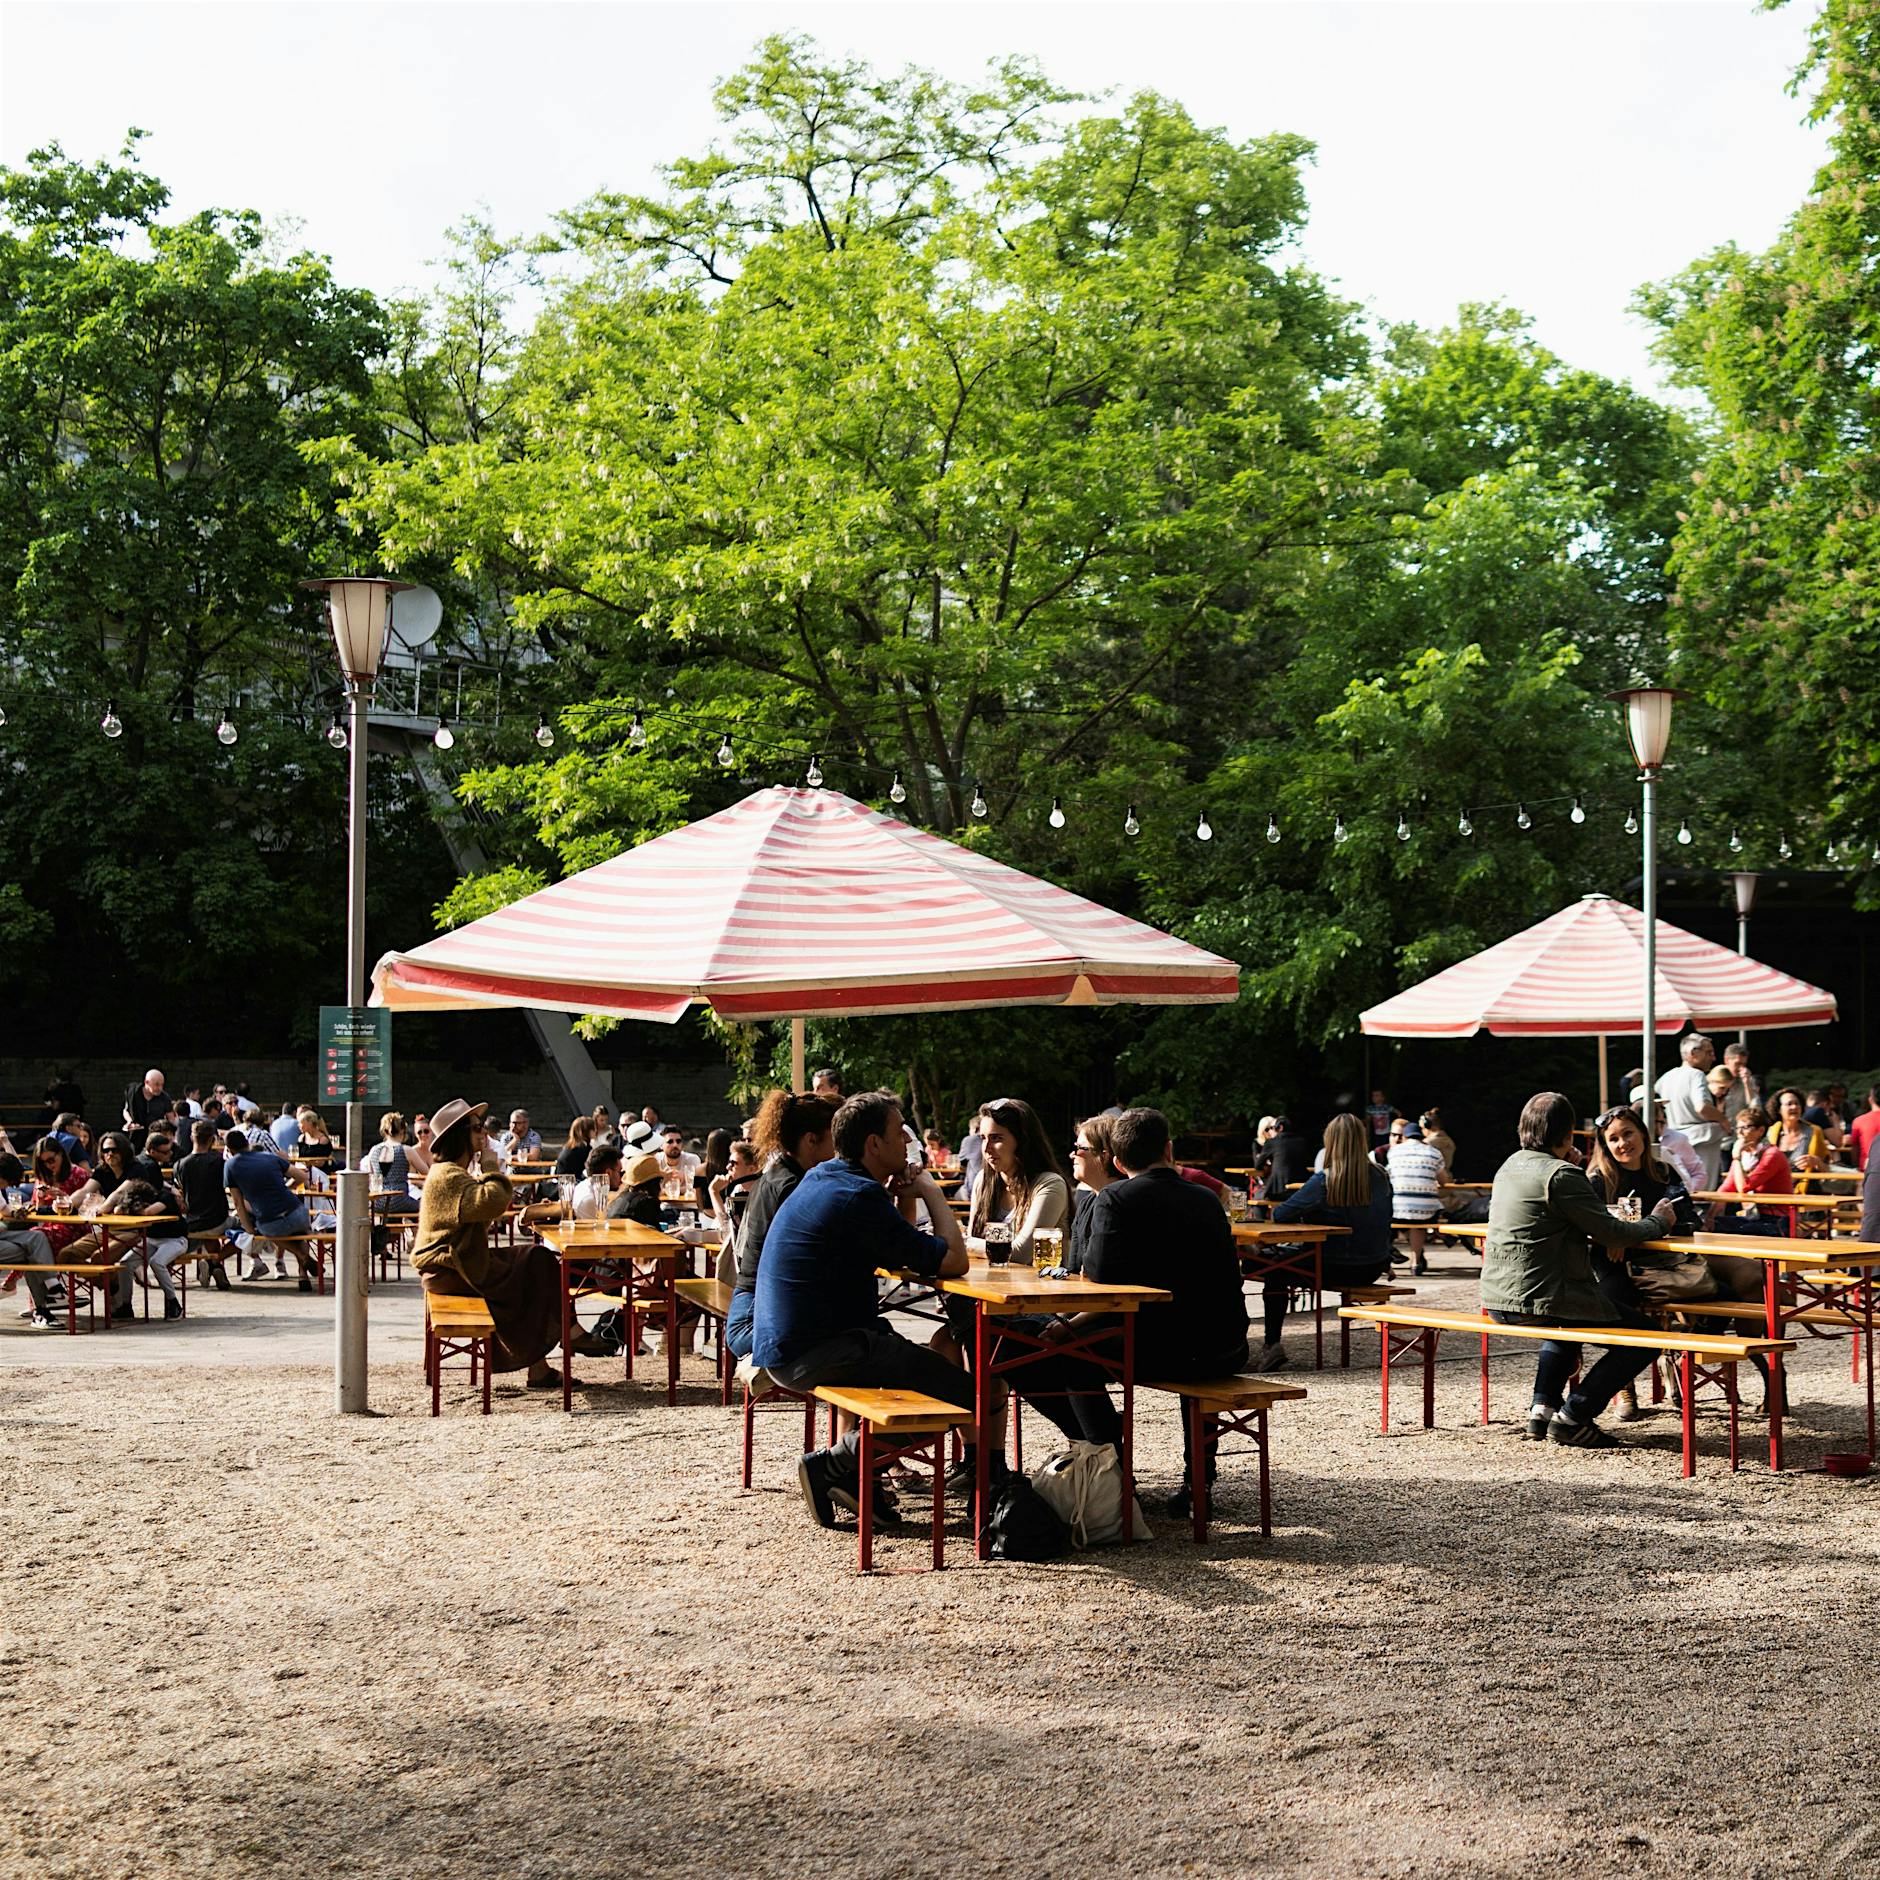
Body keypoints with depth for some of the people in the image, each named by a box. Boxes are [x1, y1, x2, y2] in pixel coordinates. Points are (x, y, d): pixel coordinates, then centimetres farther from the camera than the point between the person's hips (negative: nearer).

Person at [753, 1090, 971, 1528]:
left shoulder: (820, 1179, 14)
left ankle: (857, 1470, 13)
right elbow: (953, 1261, -17)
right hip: (815, 1354, -10)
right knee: (965, 1390, -11)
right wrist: (930, 1192, -2)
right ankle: (836, 1464, -4)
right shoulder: (860, 1197, -17)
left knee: (923, 1356, 23)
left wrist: (903, 1197, 6)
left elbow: (897, 1256, 24)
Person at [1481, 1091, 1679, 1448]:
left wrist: (1605, 1215, 17)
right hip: (1537, 1302, -9)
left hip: (1498, 1302, 9)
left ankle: (1542, 1409, 29)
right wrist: (1658, 1221, 3)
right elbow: (1612, 1234, -14)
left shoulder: (1510, 1166, 12)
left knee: (1567, 1321, 40)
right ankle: (1571, 1418, 1)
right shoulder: (1562, 1174, -15)